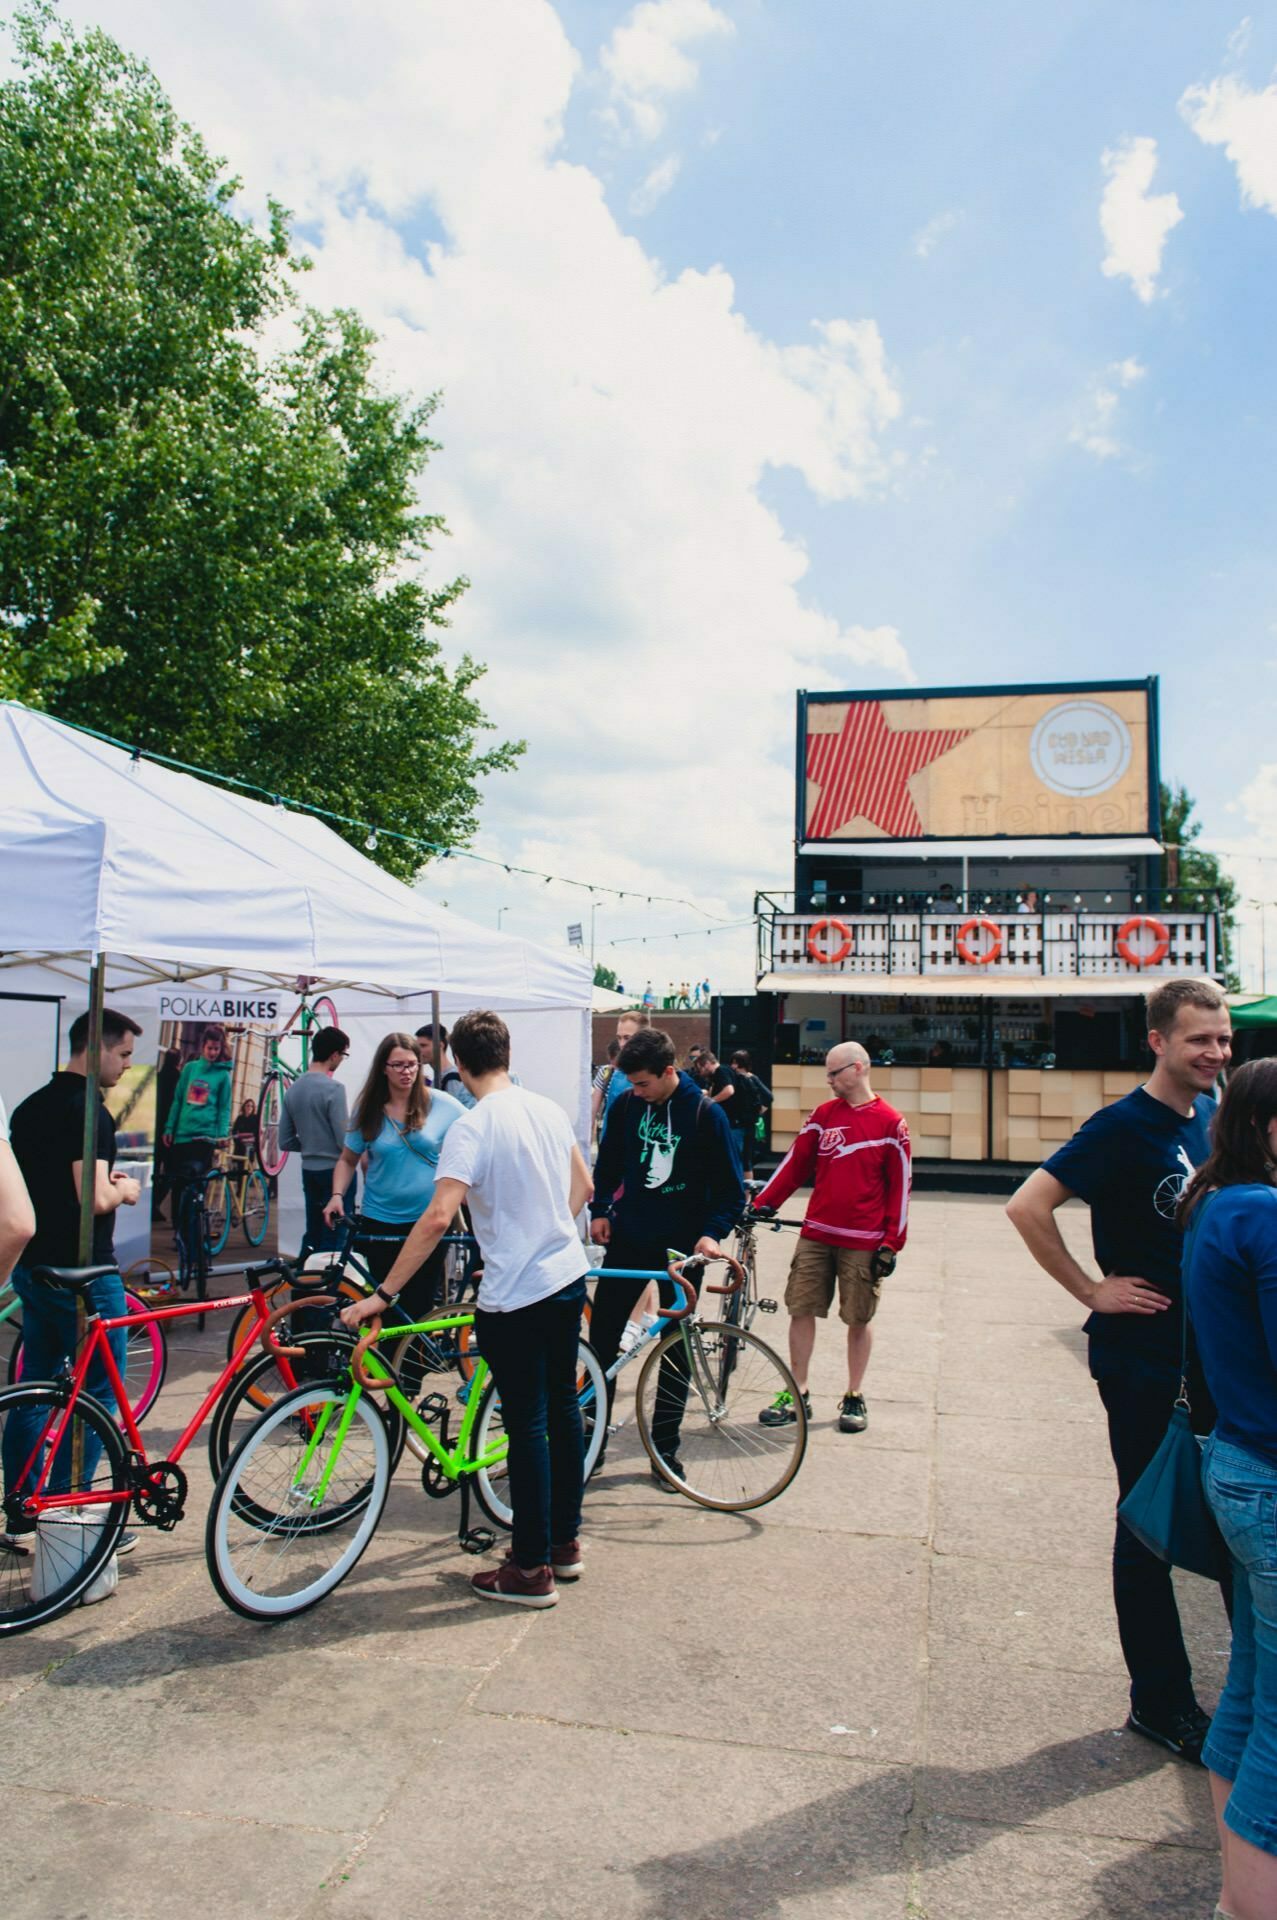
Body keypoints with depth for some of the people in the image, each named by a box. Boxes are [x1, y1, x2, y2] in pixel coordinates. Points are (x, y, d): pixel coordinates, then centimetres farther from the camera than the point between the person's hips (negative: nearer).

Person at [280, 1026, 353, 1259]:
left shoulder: (293, 1089, 6)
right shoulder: (333, 1089, -16)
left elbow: (285, 1142, 10)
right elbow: (344, 1140, -16)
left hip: (309, 1171, 7)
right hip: (335, 1170, -7)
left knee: (312, 1237, 15)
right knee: (334, 1240, -2)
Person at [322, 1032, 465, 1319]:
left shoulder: (441, 1104, -7)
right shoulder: (368, 1110, -1)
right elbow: (347, 1159, 9)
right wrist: (337, 1195, -8)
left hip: (428, 1221, -1)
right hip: (380, 1224, 1)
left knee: (420, 1306, 5)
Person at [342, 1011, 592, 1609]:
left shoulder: (472, 1127, -18)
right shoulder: (548, 1109, 4)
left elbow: (437, 1218, -27)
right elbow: (583, 1188, 15)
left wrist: (382, 1295, -22)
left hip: (515, 1297, -8)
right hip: (569, 1279, 8)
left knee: (527, 1426, 3)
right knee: (563, 1410, 18)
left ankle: (532, 1569, 16)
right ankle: (564, 1542, 32)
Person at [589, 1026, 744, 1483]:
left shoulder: (706, 1114, -12)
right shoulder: (626, 1105, -3)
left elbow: (730, 1188, -8)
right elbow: (608, 1163, 12)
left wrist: (712, 1232, -20)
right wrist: (600, 1210, 2)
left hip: (681, 1245, -3)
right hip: (628, 1238, 3)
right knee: (601, 1336, 4)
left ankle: (665, 1447, 21)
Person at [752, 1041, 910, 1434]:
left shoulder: (890, 1123, -5)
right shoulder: (823, 1115, 6)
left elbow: (899, 1185, -3)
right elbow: (796, 1163, 7)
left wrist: (891, 1243, -6)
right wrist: (762, 1204, -1)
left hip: (863, 1243, -3)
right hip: (815, 1235, 4)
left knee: (858, 1319, 6)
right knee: (801, 1310, 4)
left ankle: (854, 1398, 22)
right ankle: (797, 1394, 16)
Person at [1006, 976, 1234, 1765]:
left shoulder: (1214, 1113, 4)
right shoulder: (1124, 1127, -18)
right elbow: (1027, 1206, -25)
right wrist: (1093, 1290, -18)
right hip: (1143, 1356, -7)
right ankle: (1161, 1702, 21)